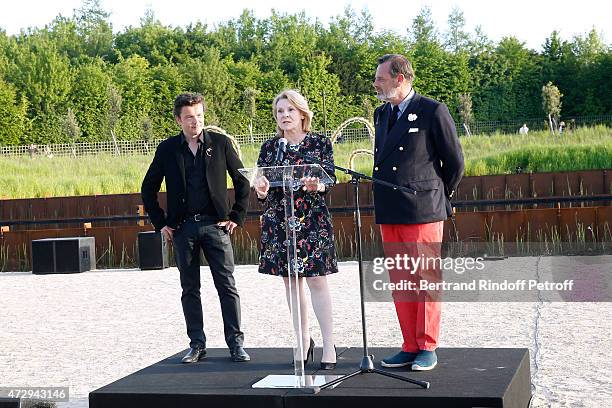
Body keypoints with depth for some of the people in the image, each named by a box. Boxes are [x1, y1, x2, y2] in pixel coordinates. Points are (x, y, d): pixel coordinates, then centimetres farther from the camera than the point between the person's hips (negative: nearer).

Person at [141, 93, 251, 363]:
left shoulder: (220, 143, 2)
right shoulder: (167, 149, 5)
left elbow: (243, 180, 7)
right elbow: (148, 188, 13)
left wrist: (237, 216, 1)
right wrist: (160, 223, 7)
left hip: (215, 224, -1)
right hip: (182, 227, 2)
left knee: (227, 285, -3)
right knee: (190, 288, 7)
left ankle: (236, 343, 4)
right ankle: (197, 344, 15)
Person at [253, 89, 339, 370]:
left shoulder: (320, 143, 2)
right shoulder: (269, 147, 10)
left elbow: (329, 177, -5)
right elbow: (260, 179, 6)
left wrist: (317, 185, -28)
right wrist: (261, 190, -17)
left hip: (312, 219, -3)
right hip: (278, 220, 3)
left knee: (317, 280, -7)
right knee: (291, 281, 8)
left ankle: (328, 344, -1)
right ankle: (303, 339, 19)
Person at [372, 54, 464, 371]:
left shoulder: (432, 111, -5)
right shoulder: (381, 114, 15)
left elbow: (455, 161, -1)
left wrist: (439, 196, 9)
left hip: (422, 212, -6)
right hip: (388, 214, 7)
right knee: (399, 283, 9)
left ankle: (428, 348, 9)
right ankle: (410, 347, 17)